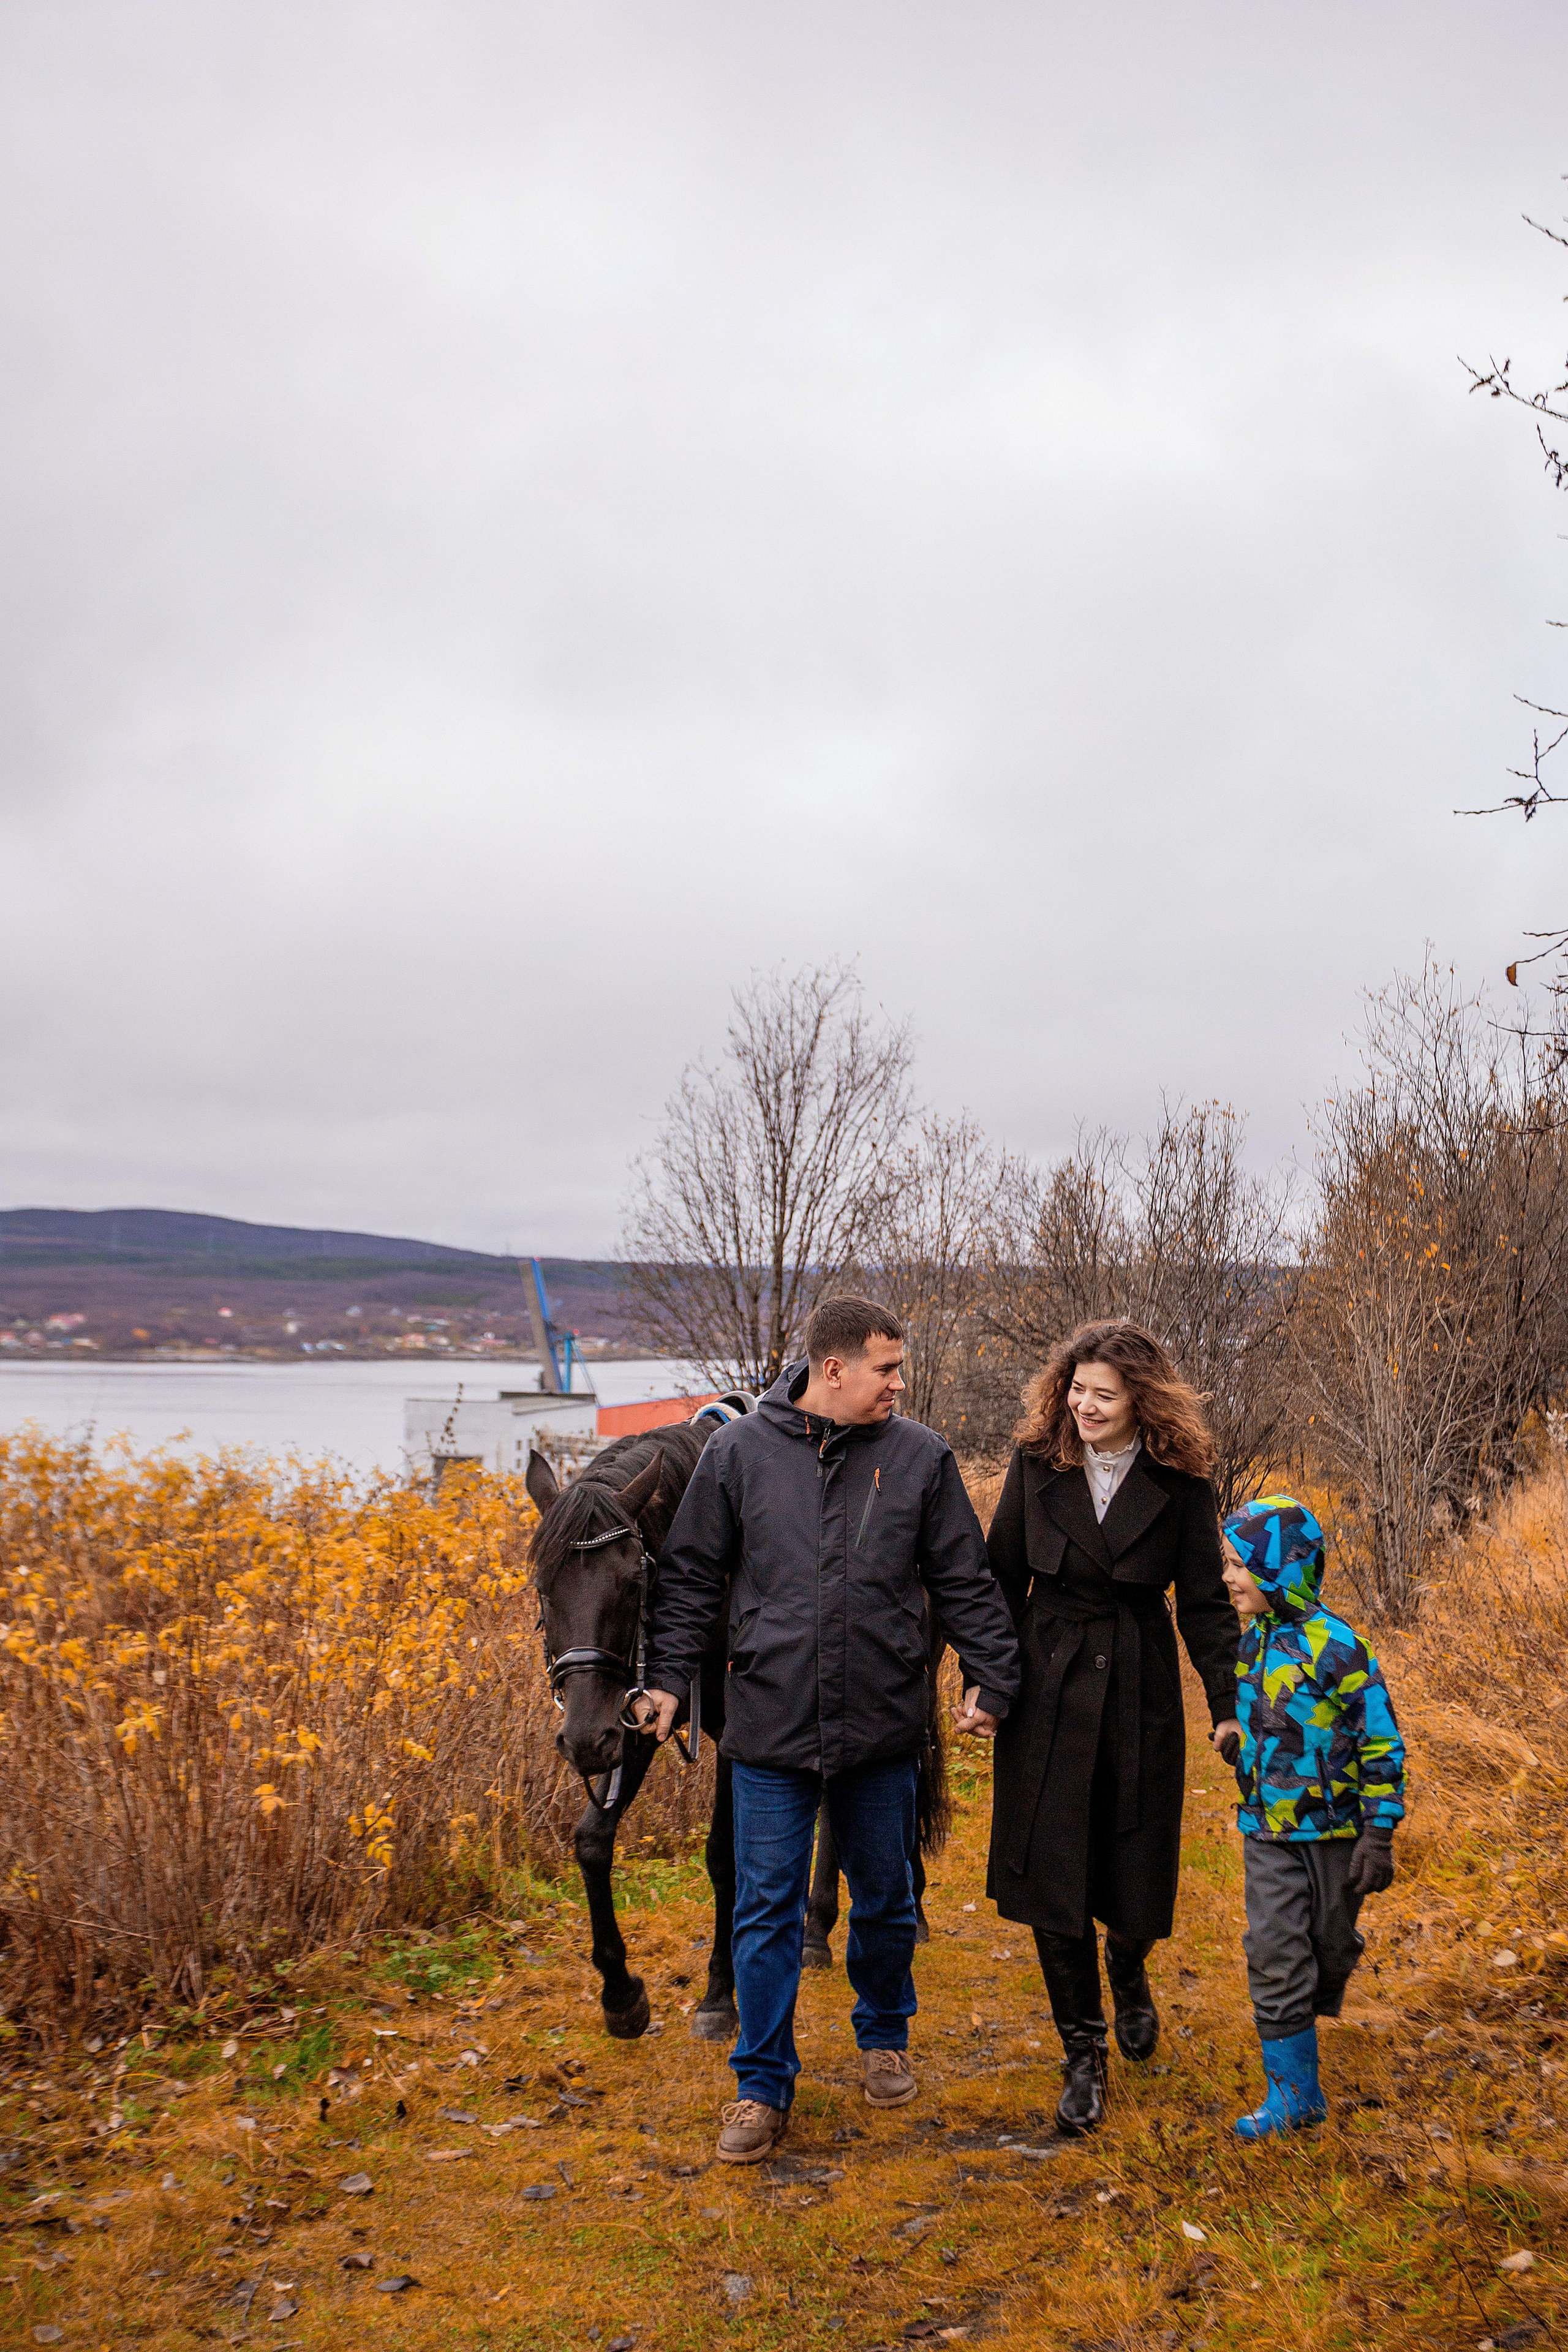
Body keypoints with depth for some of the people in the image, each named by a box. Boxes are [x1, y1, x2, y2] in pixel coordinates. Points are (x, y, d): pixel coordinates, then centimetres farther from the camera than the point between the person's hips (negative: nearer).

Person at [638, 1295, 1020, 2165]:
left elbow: (965, 1584, 6)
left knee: (886, 1901, 17)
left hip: (881, 1730, 2)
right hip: (771, 1731, -1)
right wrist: (666, 1677, -2)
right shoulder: (738, 1452, -3)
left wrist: (990, 1680, 2)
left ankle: (885, 2037, 42)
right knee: (766, 1914, 4)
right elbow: (690, 1577, 4)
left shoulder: (920, 1457, 0)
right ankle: (763, 2085, 20)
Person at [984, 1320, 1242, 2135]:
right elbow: (1001, 1577, 3)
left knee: (1136, 1873, 9)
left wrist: (1229, 1704, -6)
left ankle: (1128, 1971, 46)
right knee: (1052, 1879, 0)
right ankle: (1083, 2055, 18)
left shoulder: (1178, 1482, -6)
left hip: (1140, 1696, 0)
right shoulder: (1037, 1465, -3)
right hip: (1048, 1692, 0)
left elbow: (1204, 1602, -1)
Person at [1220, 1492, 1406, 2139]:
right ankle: (1294, 2092, 9)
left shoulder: (1336, 1647, -20)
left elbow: (1381, 1743, -15)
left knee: (1330, 1940, 14)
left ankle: (1317, 2005, 44)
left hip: (1333, 1830, -5)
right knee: (1273, 1956, 0)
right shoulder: (1252, 1643, 1)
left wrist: (1378, 1835, -14)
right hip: (1267, 1830, 5)